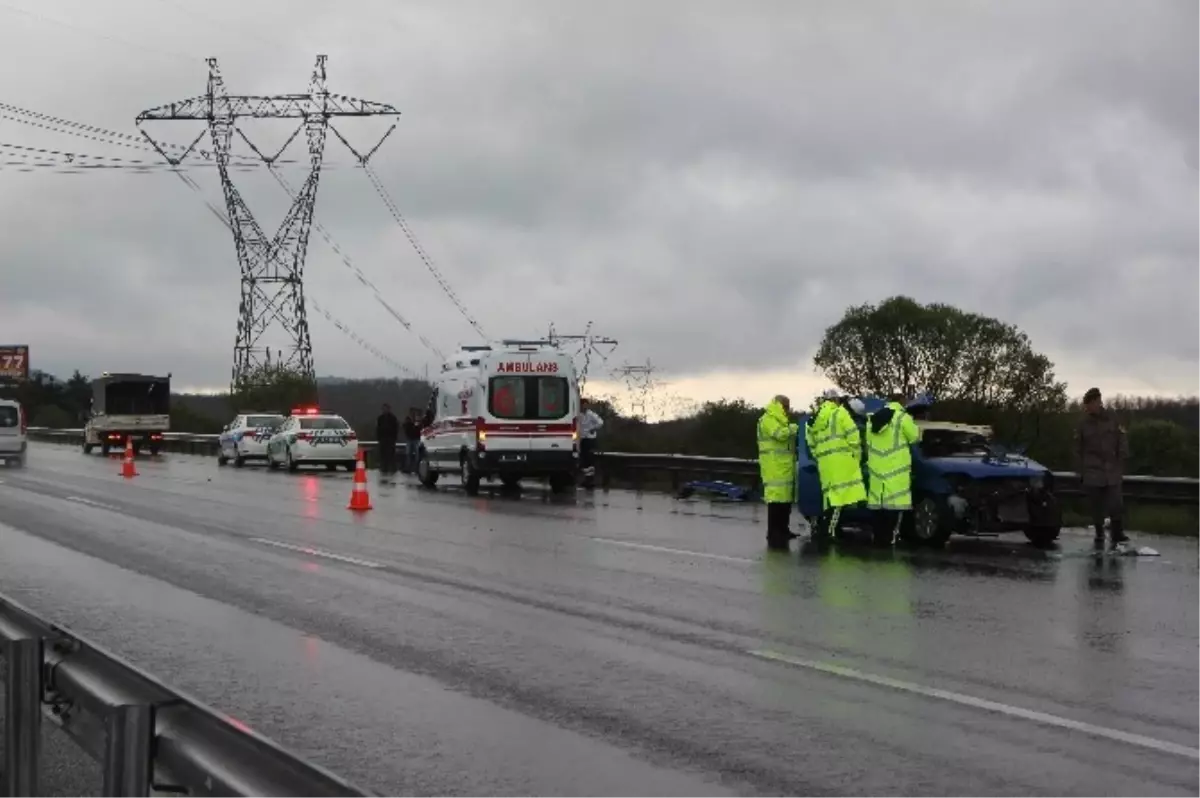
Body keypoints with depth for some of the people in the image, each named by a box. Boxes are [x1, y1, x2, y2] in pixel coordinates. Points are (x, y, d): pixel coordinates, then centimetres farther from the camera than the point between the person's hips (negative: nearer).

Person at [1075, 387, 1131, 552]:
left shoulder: (1112, 418, 1)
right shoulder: (1083, 423, 4)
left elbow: (1122, 441, 5)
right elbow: (1078, 449, 9)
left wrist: (1121, 463, -1)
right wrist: (1080, 471, 6)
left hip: (1112, 472, -1)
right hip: (1092, 472, 1)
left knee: (1116, 506, -9)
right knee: (1097, 507, 4)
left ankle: (1118, 538, 0)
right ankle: (1099, 538, 16)